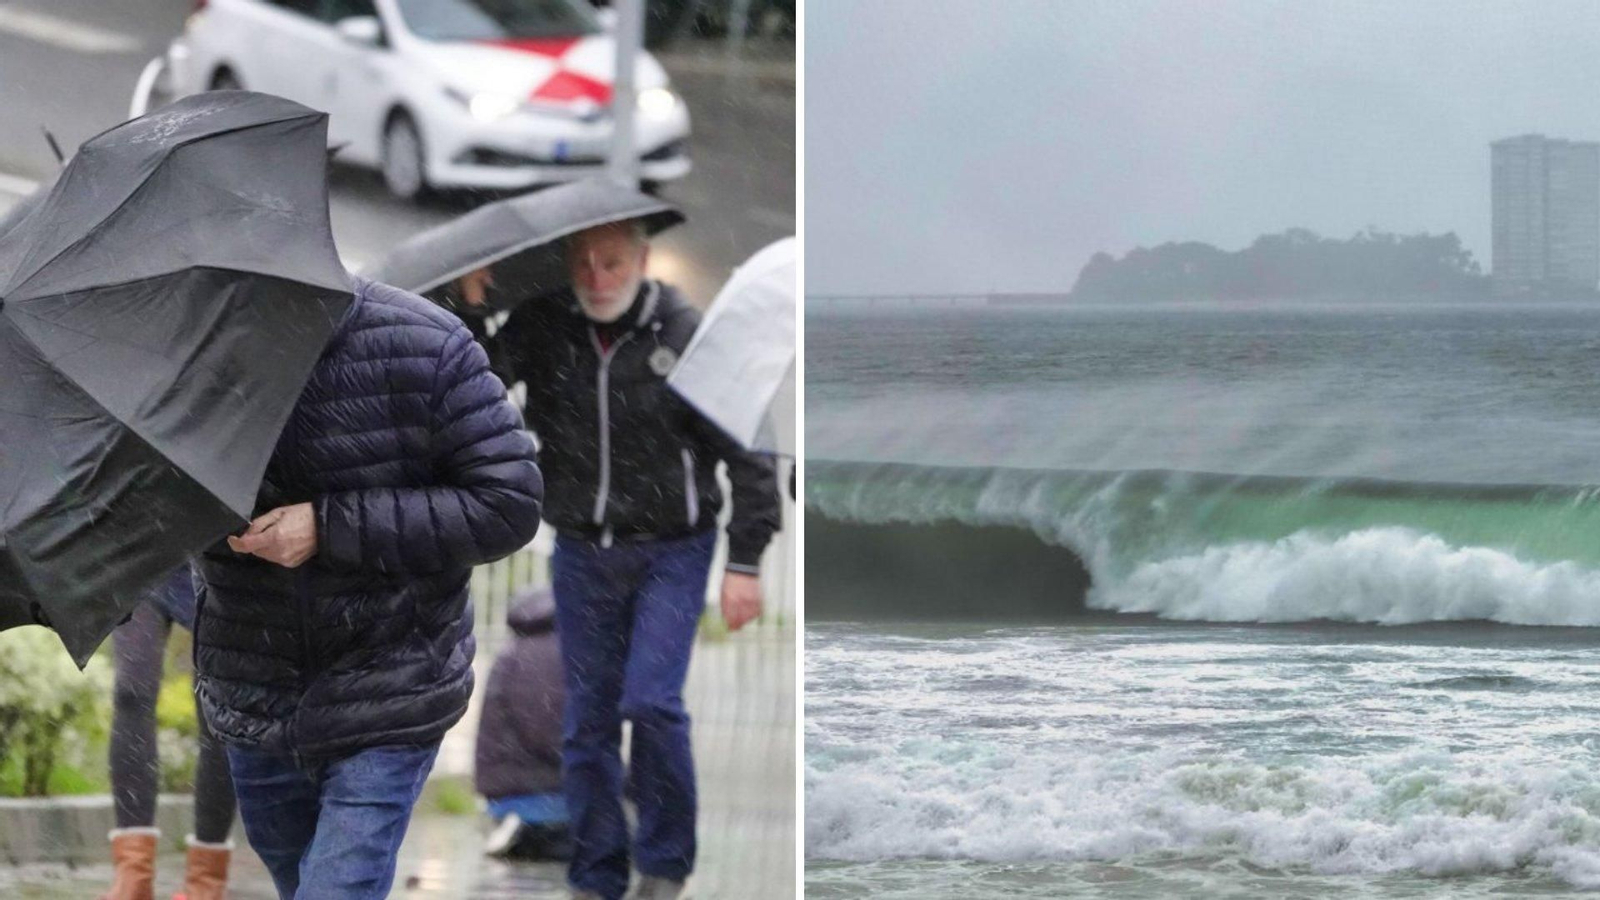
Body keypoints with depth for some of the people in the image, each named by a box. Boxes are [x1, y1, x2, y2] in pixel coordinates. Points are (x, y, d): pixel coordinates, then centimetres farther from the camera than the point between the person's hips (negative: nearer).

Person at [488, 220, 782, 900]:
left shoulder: (686, 336, -13)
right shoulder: (541, 329, -5)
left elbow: (746, 454, -8)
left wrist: (745, 563, -9)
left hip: (671, 550, -3)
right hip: (581, 551, 3)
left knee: (652, 703, -14)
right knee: (587, 719, 6)